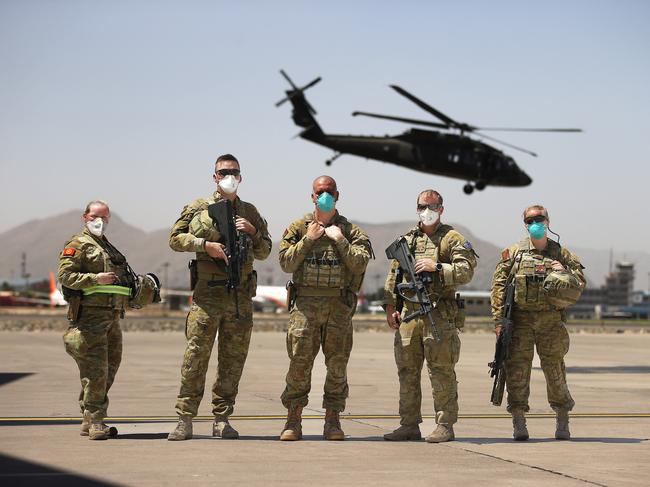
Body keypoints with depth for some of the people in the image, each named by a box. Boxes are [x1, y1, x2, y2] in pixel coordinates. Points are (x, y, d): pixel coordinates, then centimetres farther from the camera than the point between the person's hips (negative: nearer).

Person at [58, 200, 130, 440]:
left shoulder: (109, 247, 25)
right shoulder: (78, 244, -1)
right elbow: (65, 275, -11)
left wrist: (132, 288, 17)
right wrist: (94, 279, -19)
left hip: (112, 317, 9)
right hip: (89, 315, -9)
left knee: (110, 368, 9)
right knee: (95, 371, -13)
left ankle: (90, 422, 15)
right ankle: (94, 421, -10)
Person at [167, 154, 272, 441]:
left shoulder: (250, 213, 15)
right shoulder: (199, 208, 6)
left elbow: (264, 253, 17)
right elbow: (175, 238, 4)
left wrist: (253, 232, -1)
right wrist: (206, 245, -9)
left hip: (241, 296, 3)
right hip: (207, 292, -3)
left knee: (233, 360, 5)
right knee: (196, 356, -7)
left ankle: (221, 420, 12)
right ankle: (185, 420, -4)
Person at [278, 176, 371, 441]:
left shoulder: (350, 230, 9)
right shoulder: (298, 228, 10)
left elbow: (360, 264, -3)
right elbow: (286, 263, -1)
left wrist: (340, 240, -10)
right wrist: (308, 239, -7)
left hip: (338, 307, 1)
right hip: (305, 303, -1)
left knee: (337, 365, 3)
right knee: (299, 362, -3)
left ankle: (332, 421, 10)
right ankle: (293, 421, 4)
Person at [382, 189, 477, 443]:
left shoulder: (453, 239, 2)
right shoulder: (406, 239, 17)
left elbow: (466, 271, -9)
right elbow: (393, 275, 16)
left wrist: (436, 267, -16)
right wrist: (390, 307, 8)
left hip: (440, 314, -5)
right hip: (408, 312, 5)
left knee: (441, 371, -4)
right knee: (407, 370, 7)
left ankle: (445, 426, 1)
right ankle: (409, 425, 14)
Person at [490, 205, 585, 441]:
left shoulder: (561, 254, 11)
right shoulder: (513, 253, 7)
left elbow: (579, 285, 11)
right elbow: (499, 285, 2)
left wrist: (565, 274, -10)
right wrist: (499, 318, -6)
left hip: (550, 321, 1)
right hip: (520, 319, 0)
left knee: (554, 369, 3)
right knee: (517, 368, -5)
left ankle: (562, 422, 16)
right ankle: (518, 423, 1)